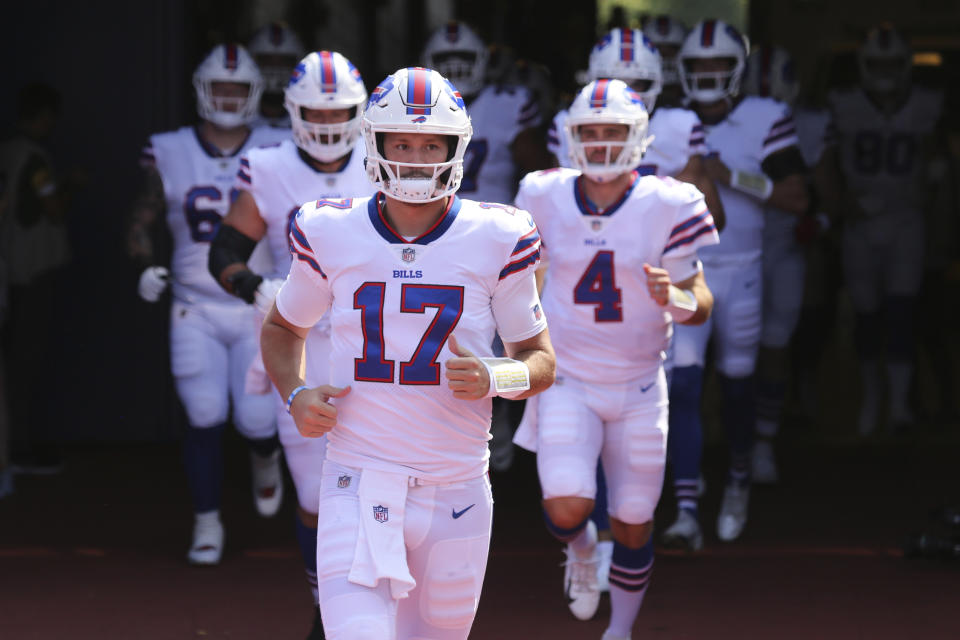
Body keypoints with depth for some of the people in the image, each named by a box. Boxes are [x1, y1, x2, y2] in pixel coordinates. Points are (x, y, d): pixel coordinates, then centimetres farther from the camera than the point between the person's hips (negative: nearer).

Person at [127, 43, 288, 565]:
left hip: (261, 310, 0)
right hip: (196, 311, 0)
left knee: (256, 420, -6)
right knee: (205, 419, -6)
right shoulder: (170, 155, 0)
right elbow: (141, 223, 9)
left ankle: (265, 460, 32)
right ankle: (207, 524, 9)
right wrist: (147, 266, -8)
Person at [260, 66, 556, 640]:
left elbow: (541, 361, 7)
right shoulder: (331, 237, -1)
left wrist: (495, 378, -16)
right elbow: (283, 328, 18)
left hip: (457, 486, 1)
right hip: (360, 482, -1)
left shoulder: (496, 242, -2)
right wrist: (295, 394, -2)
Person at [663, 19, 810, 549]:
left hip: (739, 272, -1)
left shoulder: (764, 122, -6)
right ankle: (687, 514, -15)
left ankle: (739, 481, 39)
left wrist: (735, 178, -20)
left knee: (735, 385, 12)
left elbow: (797, 198, -10)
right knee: (682, 388, -12)